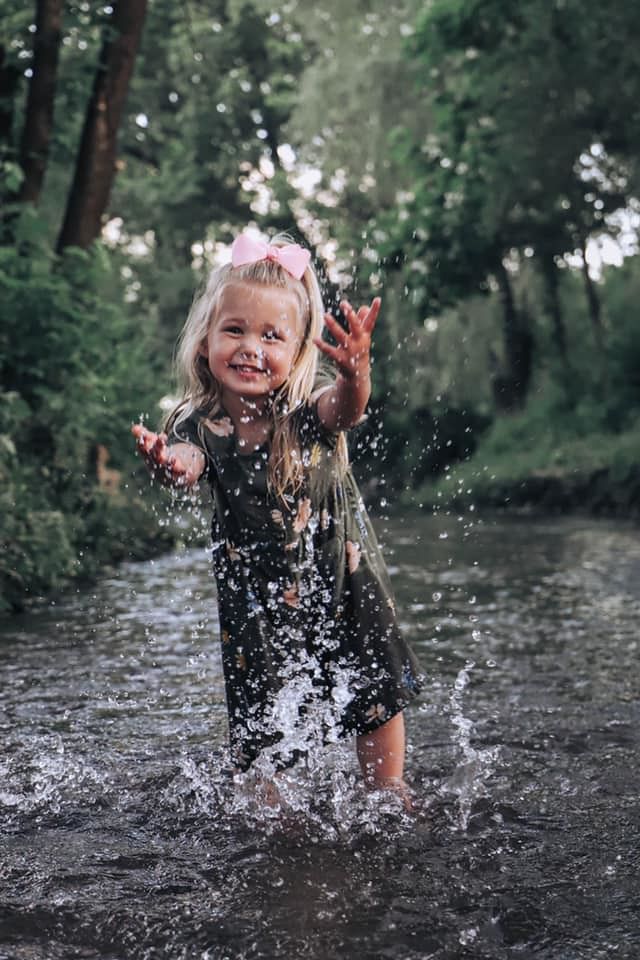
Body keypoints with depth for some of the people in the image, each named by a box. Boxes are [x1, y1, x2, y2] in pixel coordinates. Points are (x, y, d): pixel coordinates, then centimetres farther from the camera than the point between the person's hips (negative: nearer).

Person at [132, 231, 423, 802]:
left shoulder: (311, 407, -16)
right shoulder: (200, 423, -13)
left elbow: (346, 408, -38)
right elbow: (187, 460, -33)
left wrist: (355, 372, -62)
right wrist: (169, 465, -59)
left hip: (345, 582, 0)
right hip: (258, 602, 0)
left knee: (378, 699, 10)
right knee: (263, 726, 5)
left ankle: (391, 796, 33)